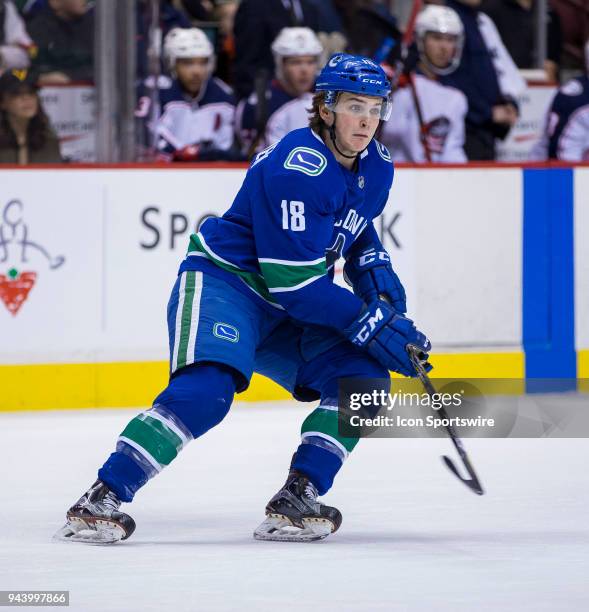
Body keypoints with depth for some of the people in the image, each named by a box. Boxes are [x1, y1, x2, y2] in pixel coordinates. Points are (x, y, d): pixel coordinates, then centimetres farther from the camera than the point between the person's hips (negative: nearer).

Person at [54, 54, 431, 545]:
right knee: (207, 389, -31)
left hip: (283, 316, 9)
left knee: (364, 376, -8)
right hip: (221, 283, -9)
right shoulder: (297, 168, -24)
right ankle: (103, 498, -29)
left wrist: (377, 273, 6)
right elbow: (294, 282, -25)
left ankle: (296, 500, -9)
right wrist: (370, 324, -22)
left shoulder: (376, 167, 3)